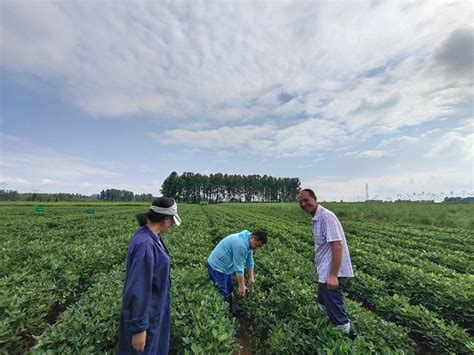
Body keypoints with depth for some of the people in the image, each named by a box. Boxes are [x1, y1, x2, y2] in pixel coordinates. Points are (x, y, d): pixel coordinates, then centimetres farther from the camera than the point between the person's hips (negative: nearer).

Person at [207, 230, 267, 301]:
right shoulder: (241, 245, -33)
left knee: (229, 290, 17)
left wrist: (251, 279, 12)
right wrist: (241, 286, -16)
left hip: (226, 267, 10)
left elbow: (249, 262, 8)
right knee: (224, 293, -2)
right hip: (217, 266, -9)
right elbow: (239, 268, -26)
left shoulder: (249, 243, -2)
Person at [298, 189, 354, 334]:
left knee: (335, 310, 2)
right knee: (323, 302, 23)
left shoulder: (326, 216, -21)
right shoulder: (316, 218, 8)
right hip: (326, 272, 10)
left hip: (333, 273, -10)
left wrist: (333, 275, -27)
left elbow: (337, 246, -27)